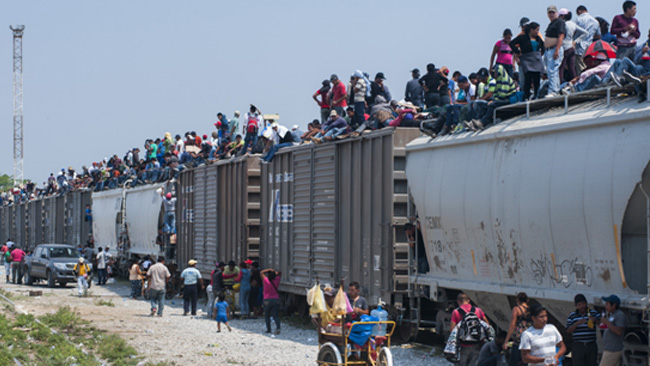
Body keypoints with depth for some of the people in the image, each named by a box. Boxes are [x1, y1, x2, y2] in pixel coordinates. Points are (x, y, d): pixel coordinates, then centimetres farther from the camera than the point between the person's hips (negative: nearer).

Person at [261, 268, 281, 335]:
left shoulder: (266, 280, -10)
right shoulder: (276, 280, -2)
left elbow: (261, 273, 5)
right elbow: (279, 273, 18)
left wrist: (268, 270, 2)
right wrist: (274, 272, 3)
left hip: (267, 300, -2)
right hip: (276, 300, 2)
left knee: (267, 315, 13)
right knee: (275, 315, 1)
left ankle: (268, 329, 7)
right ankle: (278, 327, -19)